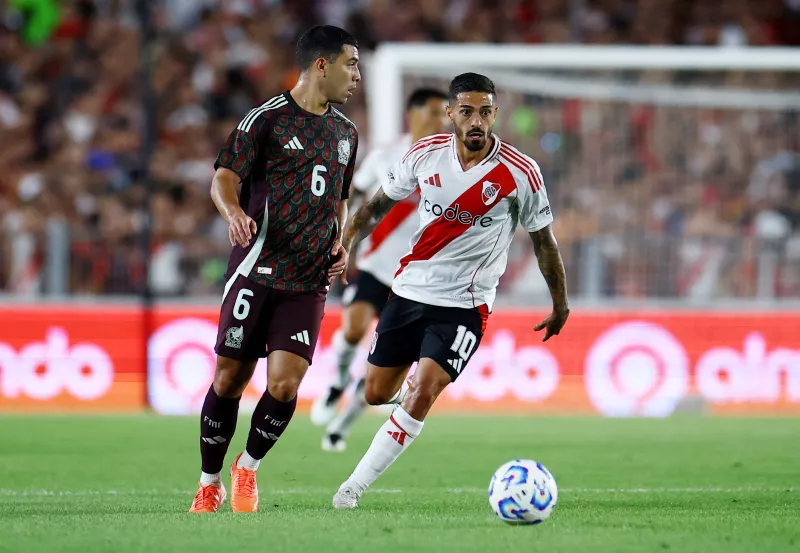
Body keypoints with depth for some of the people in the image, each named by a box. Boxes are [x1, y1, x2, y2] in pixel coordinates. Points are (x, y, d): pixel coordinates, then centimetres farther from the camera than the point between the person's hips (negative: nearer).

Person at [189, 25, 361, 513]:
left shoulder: (346, 133, 16)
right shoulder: (268, 119, -3)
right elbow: (224, 178, -9)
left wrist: (339, 244, 10)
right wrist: (235, 213, -30)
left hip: (310, 283, 4)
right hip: (258, 270, -4)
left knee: (285, 384, -10)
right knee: (230, 379, 0)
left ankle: (248, 468, 14)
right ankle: (209, 485, 17)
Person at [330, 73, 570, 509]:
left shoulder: (519, 173, -12)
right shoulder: (426, 154, -5)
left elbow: (543, 239, 1)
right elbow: (382, 202, 12)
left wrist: (560, 304, 8)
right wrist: (346, 239, 4)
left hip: (464, 305, -4)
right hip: (409, 289, 4)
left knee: (421, 393, -19)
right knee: (376, 394, 9)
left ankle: (356, 485, -9)